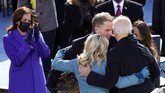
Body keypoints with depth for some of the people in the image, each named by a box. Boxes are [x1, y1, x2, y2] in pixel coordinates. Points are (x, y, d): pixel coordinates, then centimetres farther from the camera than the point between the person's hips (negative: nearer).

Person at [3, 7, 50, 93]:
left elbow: (46, 54, -6)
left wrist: (37, 39, -20)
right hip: (20, 81, -3)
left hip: (37, 80, 4)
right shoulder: (8, 39, -6)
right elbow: (16, 60, -16)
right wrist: (27, 42, -23)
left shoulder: (35, 34, 4)